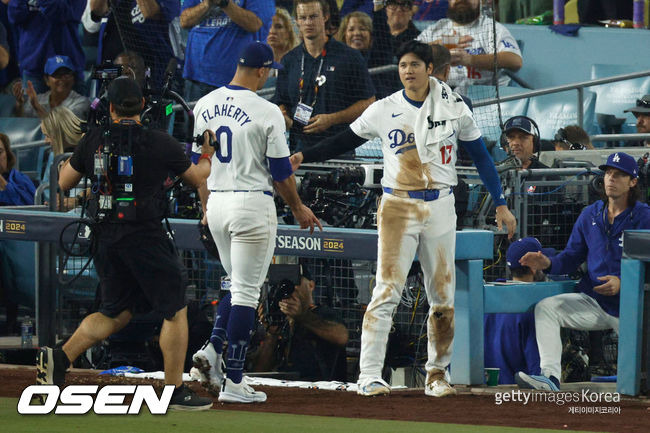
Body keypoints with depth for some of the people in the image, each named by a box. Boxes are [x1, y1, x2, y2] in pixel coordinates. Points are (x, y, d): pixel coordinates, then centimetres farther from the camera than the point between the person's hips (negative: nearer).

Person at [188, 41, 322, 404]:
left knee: (240, 285, 22)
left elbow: (196, 161, 12)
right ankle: (233, 383, -2)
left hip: (217, 204, 6)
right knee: (246, 291, -2)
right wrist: (298, 208, 9)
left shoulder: (204, 105, 5)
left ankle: (213, 350, 2)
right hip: (253, 203, -6)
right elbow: (281, 171, -7)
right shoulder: (267, 112, -12)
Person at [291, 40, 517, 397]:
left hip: (440, 209, 2)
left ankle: (437, 374, 16)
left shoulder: (453, 106, 3)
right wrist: (304, 156, -8)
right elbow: (344, 141, 5)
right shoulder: (384, 111, 1)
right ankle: (369, 376, -12)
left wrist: (501, 204, 6)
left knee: (443, 296, 5)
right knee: (387, 291, -11)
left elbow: (480, 155, 8)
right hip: (398, 208, -2)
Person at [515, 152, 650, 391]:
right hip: (592, 302, 4)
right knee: (545, 308, -20)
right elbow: (572, 257, 12)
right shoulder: (590, 215, 10)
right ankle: (550, 376, -30)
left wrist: (622, 283, -26)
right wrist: (549, 264, -10)